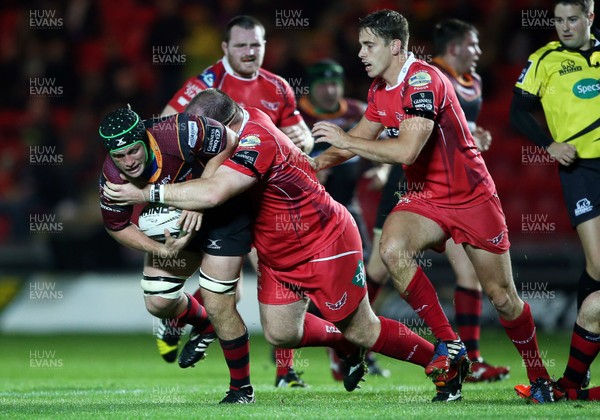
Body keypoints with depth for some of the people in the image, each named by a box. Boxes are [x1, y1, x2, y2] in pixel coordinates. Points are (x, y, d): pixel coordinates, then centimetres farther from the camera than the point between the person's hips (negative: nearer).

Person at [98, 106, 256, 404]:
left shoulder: (177, 134, -36)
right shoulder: (112, 177, -22)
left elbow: (226, 144, -22)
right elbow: (117, 226, -7)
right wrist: (161, 250, -21)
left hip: (223, 210, -5)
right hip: (173, 223, 5)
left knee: (217, 306, -9)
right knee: (157, 302, 3)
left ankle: (242, 389, 11)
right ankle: (203, 325, 39)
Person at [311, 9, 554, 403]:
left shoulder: (424, 81, -23)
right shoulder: (380, 90, 3)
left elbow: (406, 150, -33)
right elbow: (361, 137, 18)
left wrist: (344, 140, -27)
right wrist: (321, 161, 2)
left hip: (472, 197, -6)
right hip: (424, 197, 6)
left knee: (502, 297, 1)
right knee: (392, 249, -26)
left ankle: (539, 377, 24)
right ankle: (448, 344, -14)